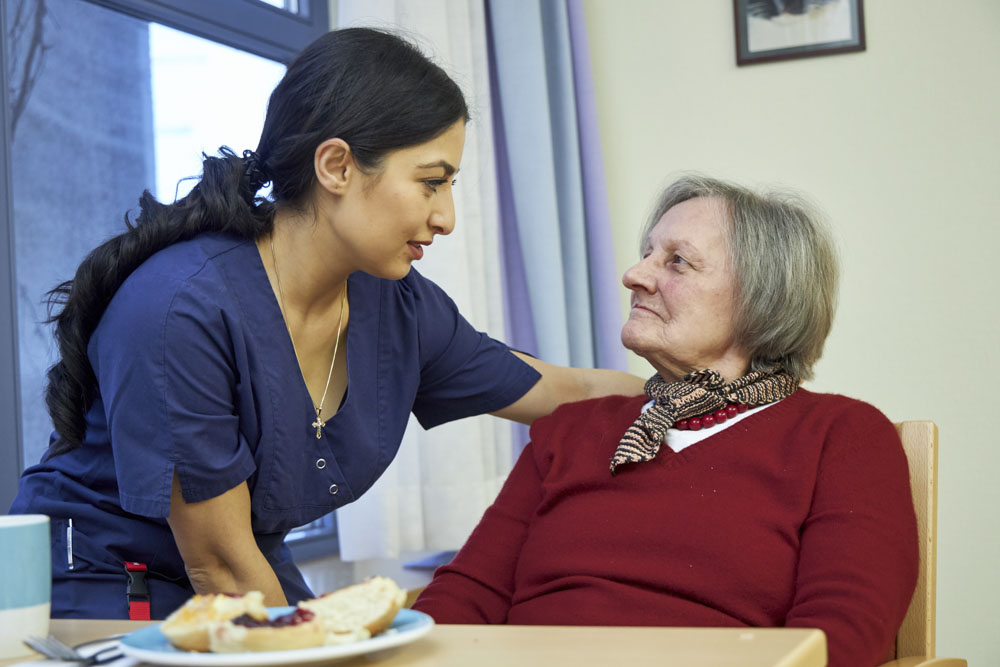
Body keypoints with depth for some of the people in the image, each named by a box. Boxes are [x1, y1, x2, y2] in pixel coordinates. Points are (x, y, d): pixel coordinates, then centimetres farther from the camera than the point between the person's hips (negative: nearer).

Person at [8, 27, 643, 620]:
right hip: (96, 587, -6)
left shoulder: (400, 308, -6)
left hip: (261, 579, 7)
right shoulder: (181, 308, -29)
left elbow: (572, 393, 6)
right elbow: (220, 567, -21)